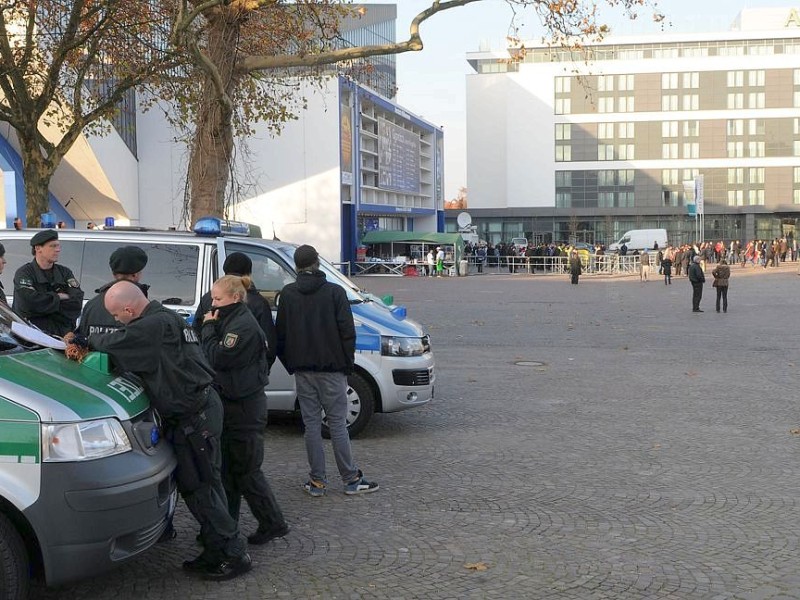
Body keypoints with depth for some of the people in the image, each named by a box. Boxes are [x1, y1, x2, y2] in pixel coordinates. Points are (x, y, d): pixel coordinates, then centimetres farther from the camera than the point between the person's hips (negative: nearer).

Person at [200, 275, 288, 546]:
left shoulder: (243, 326, -18)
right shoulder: (232, 321, 14)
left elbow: (218, 358, -22)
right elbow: (215, 356, 15)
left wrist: (209, 328, -13)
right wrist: (211, 328, 1)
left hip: (245, 407, -10)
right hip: (232, 404, 10)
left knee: (246, 470, -2)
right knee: (228, 467, 15)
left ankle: (273, 524, 8)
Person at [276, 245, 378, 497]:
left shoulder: (287, 294, 3)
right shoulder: (335, 292, -6)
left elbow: (281, 334, 7)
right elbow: (347, 331, -8)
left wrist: (291, 365, 15)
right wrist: (348, 363, 2)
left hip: (302, 370, 3)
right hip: (332, 369, -2)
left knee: (311, 424, 7)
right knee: (338, 424, 2)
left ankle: (317, 481, 8)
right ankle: (351, 480, 6)